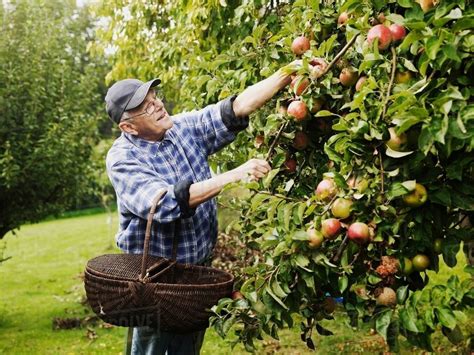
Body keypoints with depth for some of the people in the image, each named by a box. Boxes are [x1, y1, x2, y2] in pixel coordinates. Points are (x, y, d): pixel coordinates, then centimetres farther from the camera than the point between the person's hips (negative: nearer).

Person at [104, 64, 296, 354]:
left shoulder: (186, 128, -3)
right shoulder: (122, 159, -19)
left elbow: (237, 108, -11)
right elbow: (165, 203, -33)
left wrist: (288, 73, -23)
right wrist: (234, 175, -36)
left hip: (199, 267, 5)